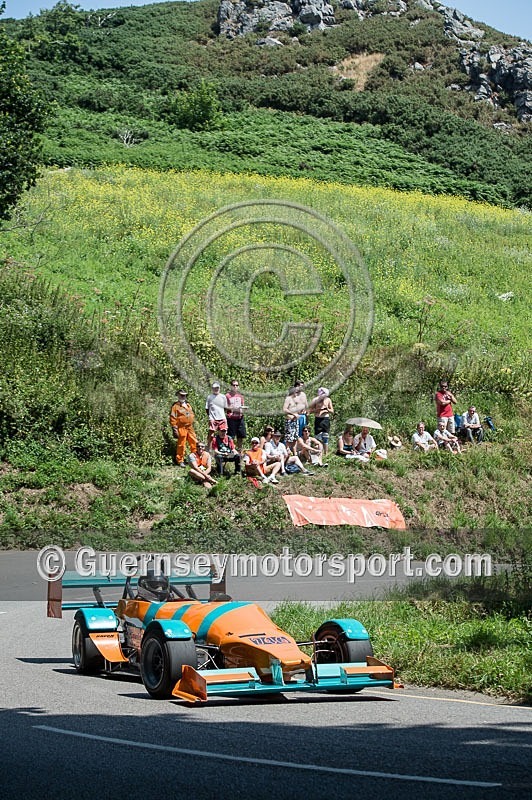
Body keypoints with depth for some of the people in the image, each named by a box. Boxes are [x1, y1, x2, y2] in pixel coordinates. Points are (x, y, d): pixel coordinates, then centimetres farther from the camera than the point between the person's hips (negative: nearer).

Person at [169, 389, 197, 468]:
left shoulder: (188, 405, 17)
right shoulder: (175, 406, -6)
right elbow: (173, 418, -9)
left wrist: (193, 425, 20)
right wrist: (174, 429, -14)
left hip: (190, 428, 7)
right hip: (182, 428, -7)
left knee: (194, 443, 7)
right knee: (181, 445, -2)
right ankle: (180, 461, 5)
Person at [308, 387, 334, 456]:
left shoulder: (328, 400, 6)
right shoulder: (315, 400, -2)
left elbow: (332, 411, 11)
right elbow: (310, 411, -3)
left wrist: (327, 409, -11)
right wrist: (317, 409, -18)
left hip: (326, 419, 2)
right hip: (318, 419, -2)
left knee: (326, 436, 3)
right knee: (318, 437, -5)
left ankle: (326, 453, 8)